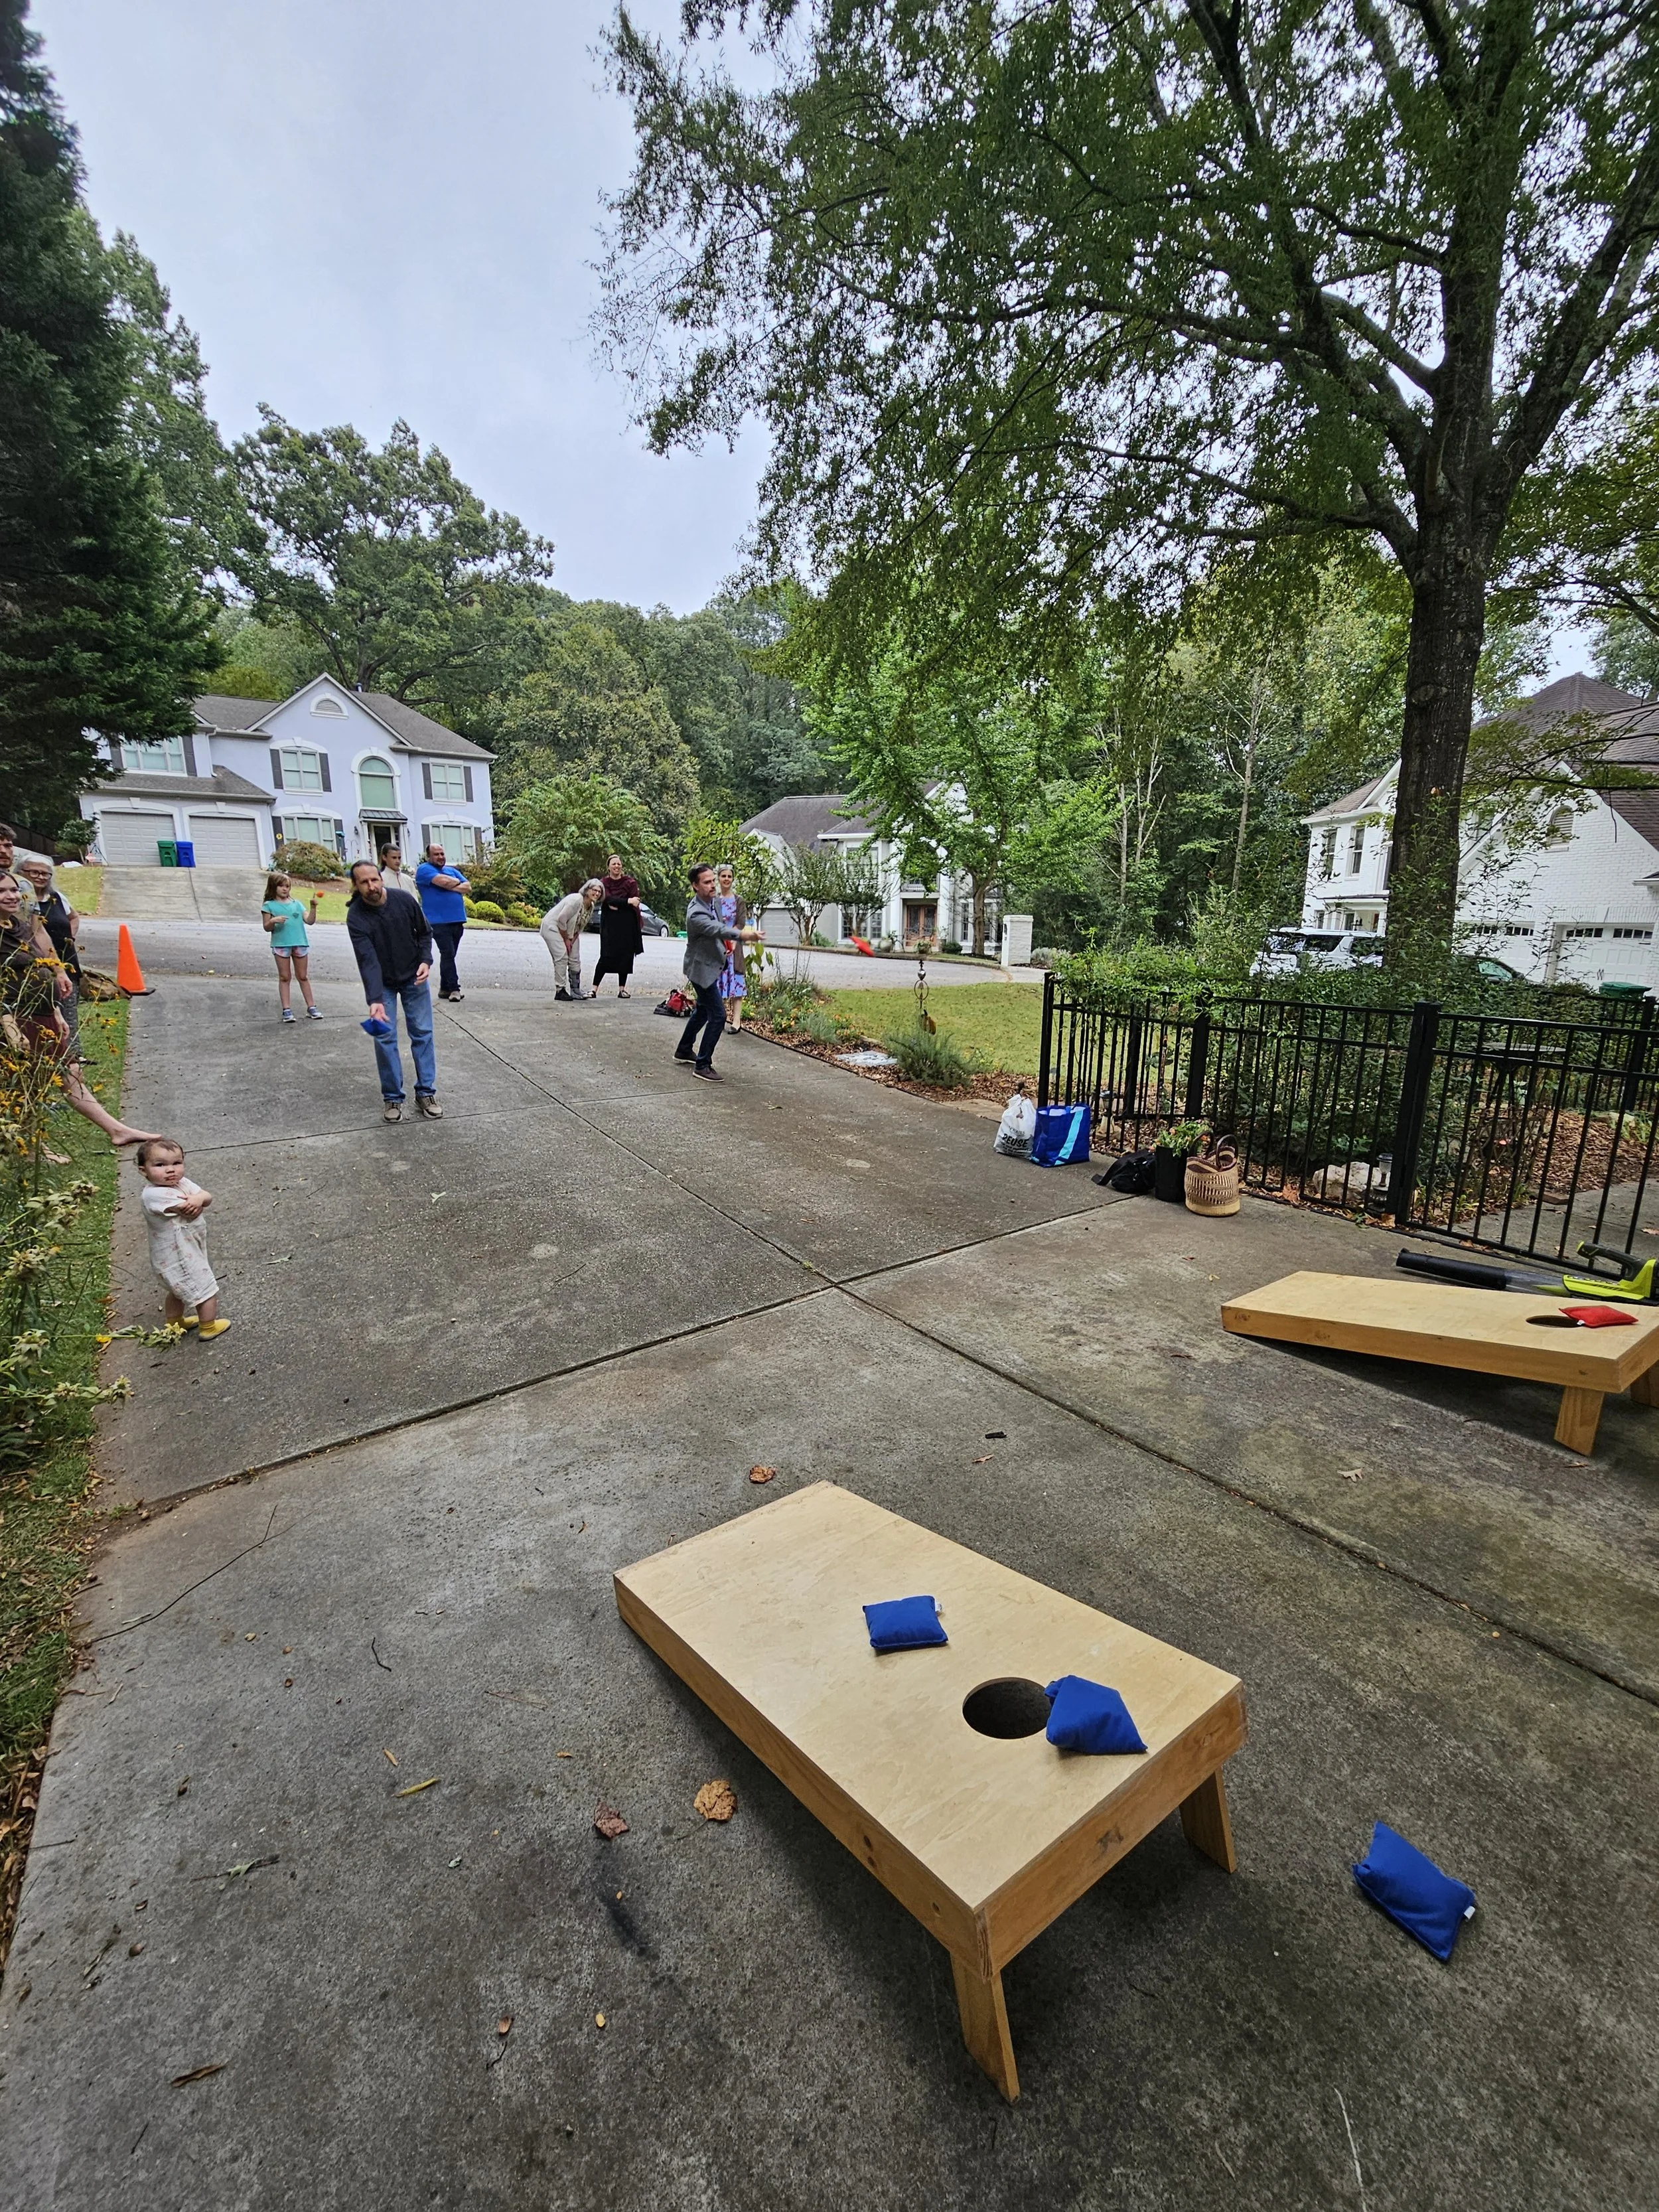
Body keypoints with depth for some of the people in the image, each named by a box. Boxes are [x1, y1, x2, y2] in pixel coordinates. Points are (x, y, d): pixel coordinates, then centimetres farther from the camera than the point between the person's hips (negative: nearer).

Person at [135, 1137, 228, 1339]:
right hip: (180, 1257, -9)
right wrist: (197, 1203, -8)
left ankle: (175, 1323, 48)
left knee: (178, 1290, 29)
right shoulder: (153, 1195, -28)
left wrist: (198, 1198, -33)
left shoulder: (182, 1182, -2)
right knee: (207, 1291, 5)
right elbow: (191, 1212, -29)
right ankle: (208, 1329, 22)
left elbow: (208, 1197, -11)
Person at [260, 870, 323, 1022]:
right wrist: (273, 921, -18)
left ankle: (311, 1007, 12)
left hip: (300, 943, 3)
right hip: (281, 945, -2)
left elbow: (309, 921, 4)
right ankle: (287, 1010, 5)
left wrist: (313, 907, -10)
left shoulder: (296, 904, 12)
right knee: (284, 977, 3)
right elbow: (267, 928, 2)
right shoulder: (269, 905, 3)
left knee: (303, 977, 8)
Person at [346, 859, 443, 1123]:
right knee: (385, 1038, -3)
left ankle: (426, 1093, 10)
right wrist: (375, 1000, -39)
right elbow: (367, 961, -30)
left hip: (414, 978, 2)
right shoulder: (356, 917, -23)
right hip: (383, 983, -2)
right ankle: (393, 1098, 7)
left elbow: (424, 933, 0)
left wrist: (426, 961, -16)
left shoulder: (405, 900, -16)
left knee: (422, 1033, 2)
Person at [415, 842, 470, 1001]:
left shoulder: (453, 871, 21)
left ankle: (444, 988, 16)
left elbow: (467, 887, 7)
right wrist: (457, 882, 2)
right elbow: (443, 881, -17)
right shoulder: (424, 870, -1)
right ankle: (454, 988, -11)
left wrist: (450, 886, -7)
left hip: (457, 920, 6)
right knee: (448, 954, -12)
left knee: (449, 955, 10)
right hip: (439, 921, -6)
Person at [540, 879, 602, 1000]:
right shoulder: (576, 900, -27)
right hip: (553, 927, -9)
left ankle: (575, 990, 12)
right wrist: (566, 940, -17)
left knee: (575, 960, 5)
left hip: (568, 931, 9)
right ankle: (560, 991, -18)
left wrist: (572, 941, -4)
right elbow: (561, 919, -26)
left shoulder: (592, 906, -1)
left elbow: (580, 927, 7)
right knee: (562, 957, -19)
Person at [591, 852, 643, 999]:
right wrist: (627, 902, -22)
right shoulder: (603, 882, 4)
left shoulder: (630, 882, 4)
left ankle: (622, 989, 12)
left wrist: (616, 905, -10)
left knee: (625, 956, 3)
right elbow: (608, 899, -13)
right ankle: (594, 988, -4)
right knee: (606, 956, -7)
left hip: (626, 924, 1)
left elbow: (634, 904, -5)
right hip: (609, 924, -1)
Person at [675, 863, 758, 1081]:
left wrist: (730, 940, 6)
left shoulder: (712, 902, 1)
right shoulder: (696, 913, -29)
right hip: (701, 968, -10)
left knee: (703, 1010, 24)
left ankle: (684, 1050, 41)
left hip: (710, 966, 10)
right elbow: (717, 930, -47)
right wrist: (741, 935, -63)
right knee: (718, 1016, -12)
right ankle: (702, 1065, -3)